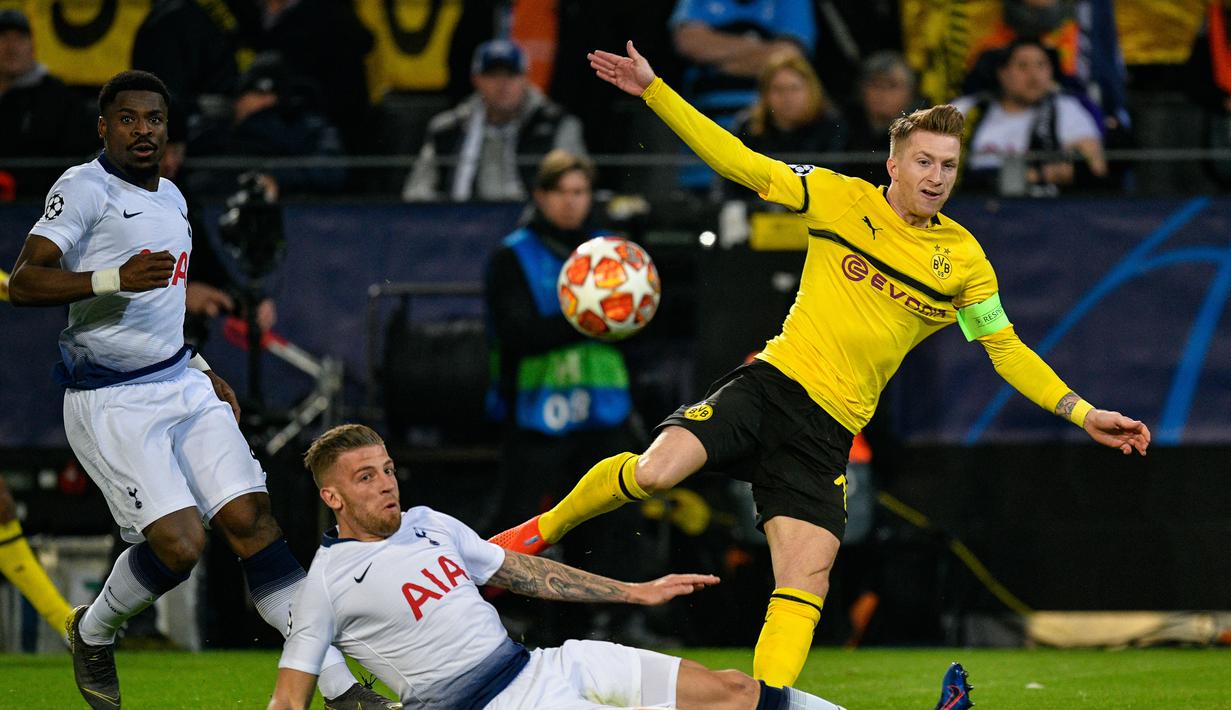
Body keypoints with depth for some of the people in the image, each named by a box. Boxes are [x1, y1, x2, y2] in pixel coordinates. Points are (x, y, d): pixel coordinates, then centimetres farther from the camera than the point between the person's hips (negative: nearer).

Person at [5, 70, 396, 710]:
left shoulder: (170, 198, 17)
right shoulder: (84, 189, -9)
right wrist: (114, 279, -32)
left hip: (182, 386, 7)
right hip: (110, 404, -7)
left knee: (251, 519, -8)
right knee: (179, 544, -18)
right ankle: (93, 632, 13)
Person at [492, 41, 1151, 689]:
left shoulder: (962, 259, 7)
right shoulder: (841, 198, 3)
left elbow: (1005, 349, 15)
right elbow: (743, 164, 3)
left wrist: (1081, 412, 7)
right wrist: (653, 91, -3)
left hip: (829, 429, 2)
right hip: (770, 383, -2)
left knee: (807, 581, -14)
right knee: (655, 470, -25)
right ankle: (544, 530, 1)